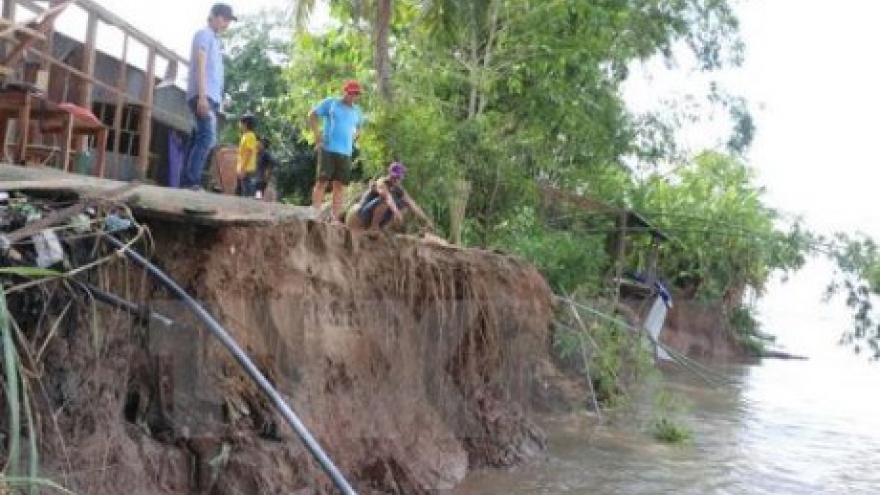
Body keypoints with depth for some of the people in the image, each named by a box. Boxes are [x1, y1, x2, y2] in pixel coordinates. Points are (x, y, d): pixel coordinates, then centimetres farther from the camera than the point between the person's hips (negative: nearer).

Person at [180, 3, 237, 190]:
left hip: (211, 97, 9)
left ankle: (187, 181, 3)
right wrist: (202, 95, -22)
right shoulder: (204, 34, 0)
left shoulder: (215, 40, 27)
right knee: (207, 137, -19)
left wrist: (214, 99, 16)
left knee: (199, 139, 4)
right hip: (203, 96, -9)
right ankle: (191, 180, -24)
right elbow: (200, 65, -12)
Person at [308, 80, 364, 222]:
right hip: (328, 150, -4)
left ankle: (334, 218, 4)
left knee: (339, 185, 2)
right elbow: (312, 115, 6)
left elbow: (358, 127, 33)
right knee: (322, 182, -6)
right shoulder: (331, 103, 3)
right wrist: (317, 134, -4)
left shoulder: (357, 111, 14)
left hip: (346, 153, 4)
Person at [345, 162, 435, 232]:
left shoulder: (398, 190, 3)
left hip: (372, 219, 8)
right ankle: (373, 228, -16)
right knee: (385, 200, -29)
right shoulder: (381, 183, -18)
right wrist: (396, 211, -57)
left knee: (403, 205, 1)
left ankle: (376, 228, 0)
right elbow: (388, 197, -39)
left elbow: (412, 205, -1)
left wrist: (427, 220, -8)